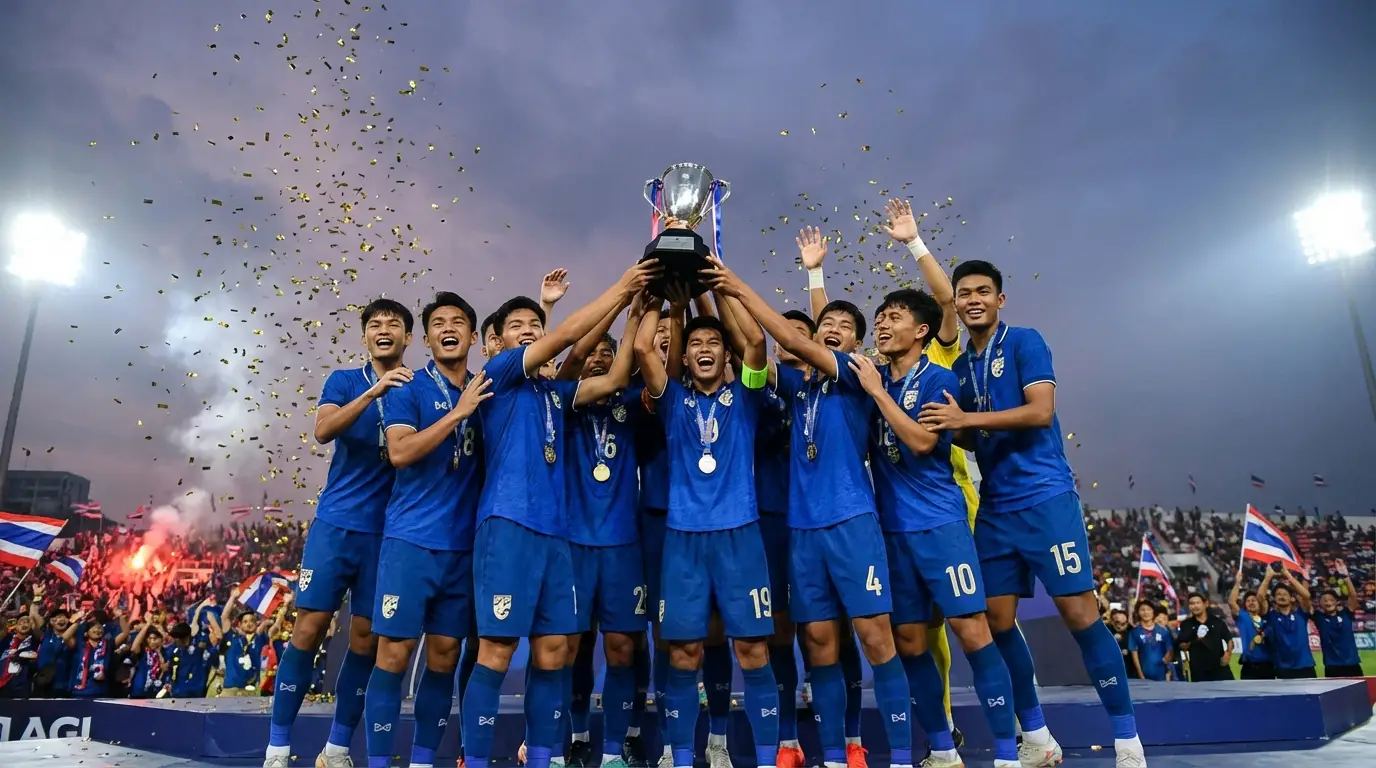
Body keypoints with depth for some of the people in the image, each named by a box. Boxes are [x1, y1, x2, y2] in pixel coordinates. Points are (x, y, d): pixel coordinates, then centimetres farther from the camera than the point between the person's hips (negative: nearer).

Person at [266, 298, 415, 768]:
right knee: (309, 627, -3)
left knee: (366, 638, 5)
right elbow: (323, 430, -12)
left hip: (388, 531, 1)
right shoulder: (344, 381, 5)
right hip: (336, 523, -1)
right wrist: (373, 392, -24)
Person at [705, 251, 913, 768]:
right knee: (820, 639, 7)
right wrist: (720, 293, -2)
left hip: (851, 519, -4)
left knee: (874, 633, -5)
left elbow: (794, 342, -10)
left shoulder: (858, 375, 1)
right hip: (802, 524, 5)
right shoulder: (799, 385, 14)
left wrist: (742, 290, -8)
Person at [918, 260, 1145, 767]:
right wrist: (954, 427, -3)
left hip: (1044, 498, -6)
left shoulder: (1024, 342, -3)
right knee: (997, 621, 6)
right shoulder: (960, 366, 14)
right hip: (993, 508, 6)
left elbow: (1040, 411, -16)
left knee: (1079, 613, -5)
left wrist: (966, 418, -18)